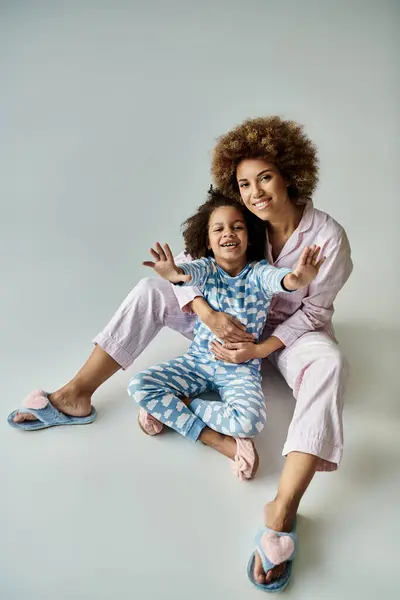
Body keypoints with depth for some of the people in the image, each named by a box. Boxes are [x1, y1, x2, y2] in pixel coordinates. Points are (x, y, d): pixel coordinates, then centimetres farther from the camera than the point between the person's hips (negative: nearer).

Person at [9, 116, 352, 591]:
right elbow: (182, 264, -12)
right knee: (152, 290, -13)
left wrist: (259, 350, -23)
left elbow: (313, 310, -13)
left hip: (290, 332, -3)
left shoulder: (328, 237, -19)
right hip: (234, 323, 3)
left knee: (329, 365, -40)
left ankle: (282, 510, -46)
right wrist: (209, 314, -30)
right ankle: (77, 394, -15)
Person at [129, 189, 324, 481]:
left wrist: (295, 279, -60)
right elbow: (192, 270, -30)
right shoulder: (207, 268, -5)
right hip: (198, 359, 2)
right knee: (139, 386, -16)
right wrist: (176, 274, -56)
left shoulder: (258, 272, -9)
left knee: (249, 420, -31)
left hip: (241, 368, -2)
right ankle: (219, 441, -14)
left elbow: (275, 277, -34)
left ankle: (169, 408, -7)